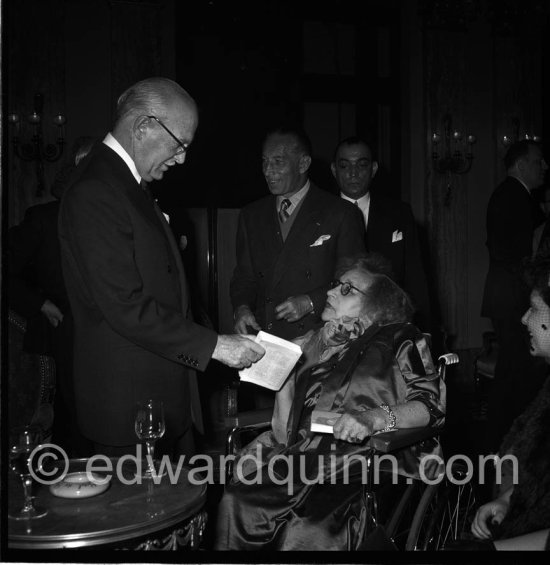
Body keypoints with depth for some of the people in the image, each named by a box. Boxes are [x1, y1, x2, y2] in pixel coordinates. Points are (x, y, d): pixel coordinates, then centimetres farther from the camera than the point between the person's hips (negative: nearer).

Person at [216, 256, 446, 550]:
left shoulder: (399, 339, 11)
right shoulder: (312, 343, 23)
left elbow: (432, 404, -4)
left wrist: (375, 418, -20)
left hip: (357, 458, -4)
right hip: (300, 456, 5)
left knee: (309, 530, -31)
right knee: (235, 503, -21)